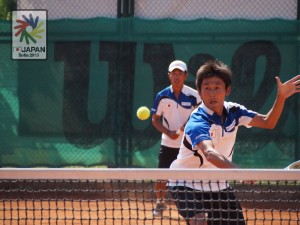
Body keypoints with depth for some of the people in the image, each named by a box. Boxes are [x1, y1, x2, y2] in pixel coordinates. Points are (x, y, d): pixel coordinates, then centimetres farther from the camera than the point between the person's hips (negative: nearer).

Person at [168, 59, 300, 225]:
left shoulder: (233, 111, -8)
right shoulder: (197, 123, -30)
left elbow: (268, 122, 0)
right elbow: (209, 153, -48)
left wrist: (281, 97, -17)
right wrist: (238, 170, -65)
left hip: (217, 184, 7)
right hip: (186, 184, -7)